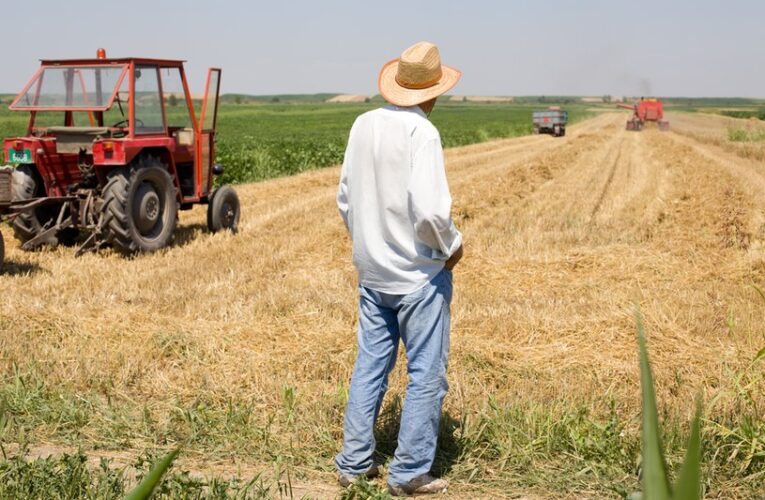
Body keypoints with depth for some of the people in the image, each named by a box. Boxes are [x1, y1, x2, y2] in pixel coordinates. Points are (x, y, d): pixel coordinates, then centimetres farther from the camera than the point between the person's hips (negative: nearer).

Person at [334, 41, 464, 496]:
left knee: (370, 364, 16)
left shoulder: (364, 125, 3)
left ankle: (355, 463, 22)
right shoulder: (421, 133, -18)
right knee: (426, 373, 5)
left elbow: (346, 198, 10)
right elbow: (429, 210, -25)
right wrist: (452, 246, -7)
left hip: (372, 271, 7)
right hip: (419, 273, -7)